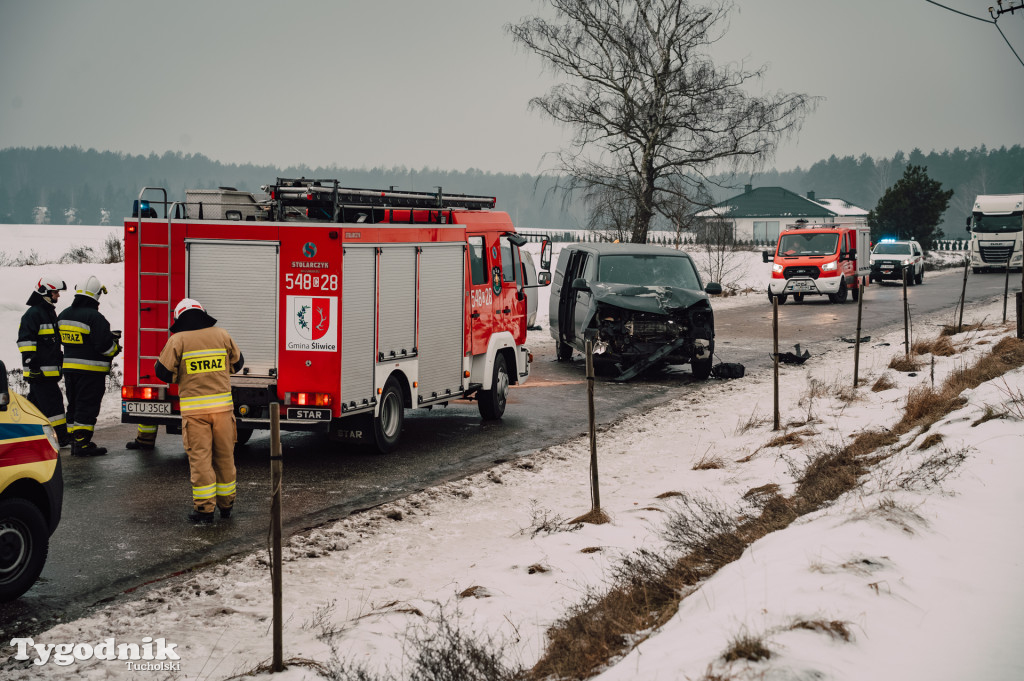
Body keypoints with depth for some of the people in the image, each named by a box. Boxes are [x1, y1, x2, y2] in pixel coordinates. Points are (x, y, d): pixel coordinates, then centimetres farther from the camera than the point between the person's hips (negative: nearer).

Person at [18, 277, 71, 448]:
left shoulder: (50, 313, 21)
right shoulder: (33, 314, -11)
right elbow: (26, 340, -17)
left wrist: (60, 357, 31)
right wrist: (30, 362, -22)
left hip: (50, 368, 10)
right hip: (39, 369, -10)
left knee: (37, 401, 14)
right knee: (52, 402, -11)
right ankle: (61, 436, -10)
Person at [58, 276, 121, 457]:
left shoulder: (64, 315, 8)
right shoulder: (94, 317, -18)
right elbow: (104, 345, -20)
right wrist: (115, 346, 3)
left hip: (69, 367, 8)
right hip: (91, 370, -8)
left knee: (74, 404, 15)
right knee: (87, 407, -4)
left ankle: (74, 441, 20)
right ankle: (83, 443, -4)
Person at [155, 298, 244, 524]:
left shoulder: (178, 340, -3)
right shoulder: (221, 335, 6)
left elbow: (163, 372, -2)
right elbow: (237, 363, 17)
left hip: (194, 409, -3)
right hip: (223, 405, 3)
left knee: (200, 457, 1)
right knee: (225, 455, 12)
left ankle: (204, 508, 0)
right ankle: (226, 504, 21)